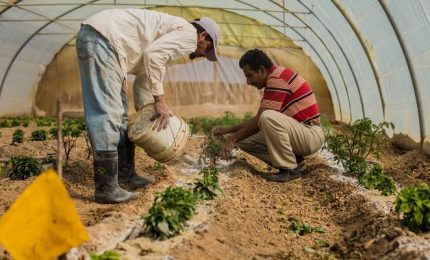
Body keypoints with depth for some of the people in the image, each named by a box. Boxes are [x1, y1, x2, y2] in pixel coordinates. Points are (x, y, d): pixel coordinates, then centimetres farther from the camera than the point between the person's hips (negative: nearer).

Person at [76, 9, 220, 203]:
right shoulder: (188, 34, -1)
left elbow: (143, 77, 28)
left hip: (94, 38, 10)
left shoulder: (173, 33, 28)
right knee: (107, 115, -12)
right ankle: (106, 188, -10)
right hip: (102, 39, -10)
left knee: (119, 114, 13)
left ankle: (125, 174, 21)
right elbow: (152, 55, -18)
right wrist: (160, 101, -12)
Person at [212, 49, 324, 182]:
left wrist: (233, 138, -11)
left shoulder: (277, 78, -18)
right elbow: (258, 120, 16)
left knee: (268, 117, -35)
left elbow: (261, 119, -21)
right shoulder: (274, 78, 13)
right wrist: (228, 129, 10)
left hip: (311, 135, -9)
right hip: (297, 133, 9)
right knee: (244, 139, 5)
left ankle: (290, 169, -18)